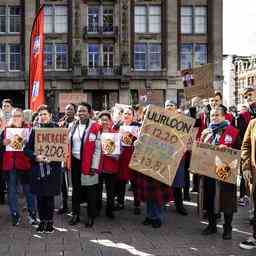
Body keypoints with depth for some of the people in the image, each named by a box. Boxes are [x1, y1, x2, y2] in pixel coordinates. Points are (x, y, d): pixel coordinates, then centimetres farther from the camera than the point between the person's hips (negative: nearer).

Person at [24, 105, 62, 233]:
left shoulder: (57, 129, 1)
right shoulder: (34, 130, 6)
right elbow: (27, 149, 4)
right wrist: (35, 156, -14)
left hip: (52, 168, -2)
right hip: (38, 168, 2)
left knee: (50, 196, 3)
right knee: (40, 196, 6)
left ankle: (49, 221, 17)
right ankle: (42, 220, 20)